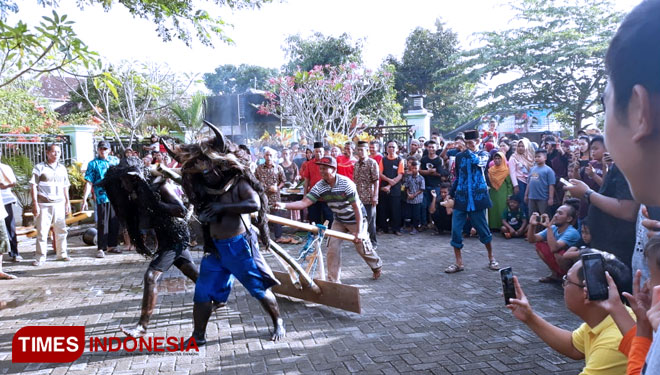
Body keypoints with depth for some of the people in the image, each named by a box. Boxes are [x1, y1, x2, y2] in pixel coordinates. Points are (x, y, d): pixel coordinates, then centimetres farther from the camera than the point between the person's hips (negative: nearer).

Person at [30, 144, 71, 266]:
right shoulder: (40, 167, -1)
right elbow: (33, 186, -3)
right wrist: (35, 204, -9)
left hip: (59, 204, 4)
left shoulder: (62, 168, 13)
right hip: (44, 204, -4)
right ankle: (40, 257, 5)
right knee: (42, 231, -2)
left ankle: (62, 253, 18)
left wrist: (67, 202, 15)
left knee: (61, 230, 7)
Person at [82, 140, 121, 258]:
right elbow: (89, 182, -3)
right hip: (102, 197, -4)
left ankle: (112, 245, 22)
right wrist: (84, 199, -8)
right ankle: (101, 248, 5)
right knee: (102, 223, -2)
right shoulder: (93, 164, 1)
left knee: (115, 222, 9)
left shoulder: (115, 160, 11)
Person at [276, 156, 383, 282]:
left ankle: (377, 267, 36)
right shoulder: (320, 186, -14)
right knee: (333, 247, -7)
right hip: (339, 220, 4)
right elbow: (304, 202, -23)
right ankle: (333, 280, 5)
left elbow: (357, 207, -25)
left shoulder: (346, 183, -27)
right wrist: (284, 205, -39)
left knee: (362, 247, 4)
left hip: (356, 219, -4)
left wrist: (358, 232, -27)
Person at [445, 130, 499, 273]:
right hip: (461, 198, 3)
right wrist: (451, 195, 13)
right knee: (455, 231, -5)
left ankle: (491, 258, 27)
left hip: (477, 197, -2)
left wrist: (469, 150, -6)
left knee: (483, 229, 6)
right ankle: (458, 263, 6)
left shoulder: (483, 154, 4)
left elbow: (477, 161, -21)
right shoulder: (459, 156, 11)